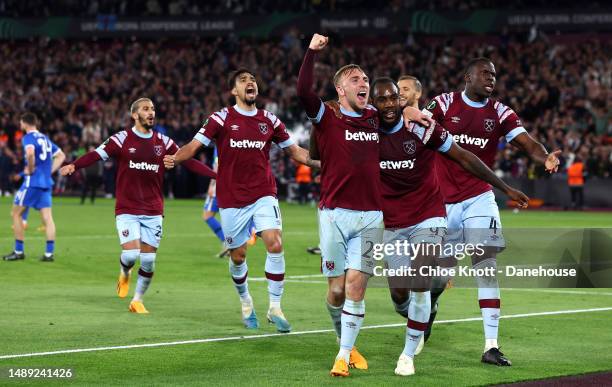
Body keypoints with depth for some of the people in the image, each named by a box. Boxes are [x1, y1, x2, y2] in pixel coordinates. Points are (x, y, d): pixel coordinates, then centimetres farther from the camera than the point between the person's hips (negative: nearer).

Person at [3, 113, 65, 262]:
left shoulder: (28, 138, -8)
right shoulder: (45, 138, 15)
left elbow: (30, 153, -29)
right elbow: (61, 156, 21)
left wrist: (30, 169, -15)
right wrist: (50, 170, 14)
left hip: (32, 182, -7)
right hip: (46, 183, 7)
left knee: (16, 213, 7)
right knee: (47, 218, 2)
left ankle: (19, 251, 8)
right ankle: (49, 253, -4)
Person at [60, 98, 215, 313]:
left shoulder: (163, 142, 5)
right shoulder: (122, 139, -5)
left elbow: (189, 162, 4)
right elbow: (96, 155, -15)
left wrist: (216, 175, -5)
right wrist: (73, 166, -32)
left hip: (153, 212, 3)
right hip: (127, 210, -3)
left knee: (148, 260, 1)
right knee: (131, 254, -15)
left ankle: (137, 301, 20)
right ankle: (124, 273, 22)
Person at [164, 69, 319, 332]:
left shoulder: (269, 120, 7)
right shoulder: (221, 119, -2)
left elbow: (294, 150, 16)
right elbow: (194, 145, -9)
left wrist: (321, 162, 3)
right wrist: (174, 159, -29)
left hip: (264, 195, 1)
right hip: (232, 199, -1)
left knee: (275, 245, -17)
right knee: (238, 256, 6)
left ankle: (275, 308, -6)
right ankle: (246, 304, 33)